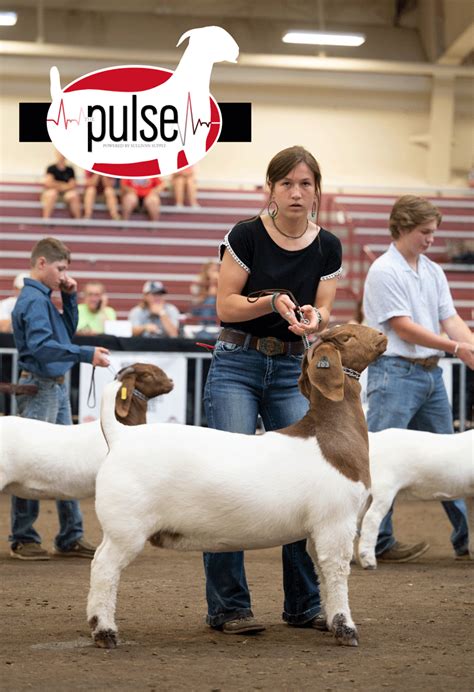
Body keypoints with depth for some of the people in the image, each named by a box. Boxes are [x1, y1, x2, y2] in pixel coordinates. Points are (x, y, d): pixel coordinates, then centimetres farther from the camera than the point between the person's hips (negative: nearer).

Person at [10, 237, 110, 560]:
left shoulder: (45, 298, 14)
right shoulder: (32, 300, -15)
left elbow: (68, 331, 25)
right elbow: (41, 346, -26)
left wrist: (70, 298, 11)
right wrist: (86, 354, -28)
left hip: (57, 387, 10)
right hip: (39, 387, -10)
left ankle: (71, 537, 17)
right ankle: (23, 539, 3)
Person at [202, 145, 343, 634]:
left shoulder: (327, 247, 3)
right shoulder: (246, 236, -8)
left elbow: (323, 313, 3)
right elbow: (226, 305, -7)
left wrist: (313, 319, -20)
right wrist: (272, 304, -23)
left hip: (293, 371, 4)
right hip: (237, 365, -4)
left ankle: (305, 603, 8)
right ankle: (227, 606, -4)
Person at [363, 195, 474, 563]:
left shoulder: (433, 272, 14)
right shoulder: (384, 271, -10)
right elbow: (403, 327, -16)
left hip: (431, 373, 8)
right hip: (395, 371, -8)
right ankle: (378, 541, -4)